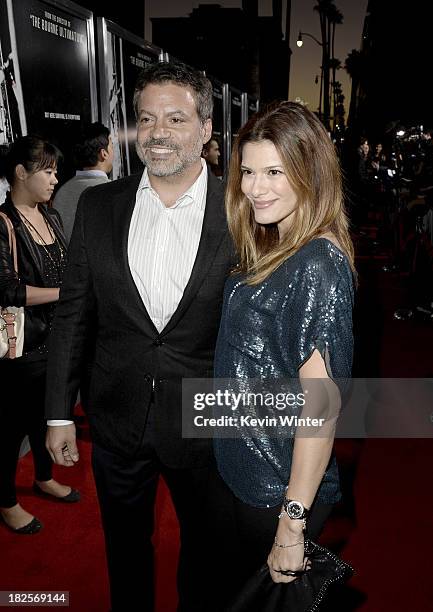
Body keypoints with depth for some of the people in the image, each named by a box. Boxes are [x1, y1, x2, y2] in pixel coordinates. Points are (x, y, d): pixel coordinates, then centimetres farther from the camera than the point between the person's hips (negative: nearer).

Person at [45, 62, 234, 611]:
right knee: (125, 548, 25)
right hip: (117, 422, 2)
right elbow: (73, 314, 1)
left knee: (204, 548, 23)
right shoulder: (97, 206, -4)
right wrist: (59, 413, 2)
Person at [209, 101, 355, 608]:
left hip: (279, 488, -8)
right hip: (233, 466, 8)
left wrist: (292, 525, -21)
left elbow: (321, 403, -25)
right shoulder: (268, 250, 4)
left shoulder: (319, 266, -23)